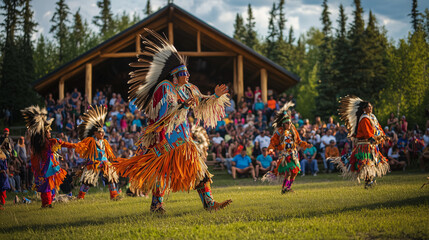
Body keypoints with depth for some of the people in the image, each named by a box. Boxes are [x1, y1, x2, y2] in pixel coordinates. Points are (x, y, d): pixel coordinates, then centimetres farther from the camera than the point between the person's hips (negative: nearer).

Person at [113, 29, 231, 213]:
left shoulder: (187, 89, 11)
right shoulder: (164, 88, -13)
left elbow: (202, 104, 21)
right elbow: (161, 114, -20)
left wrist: (216, 96, 8)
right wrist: (182, 106, -27)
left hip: (183, 135, 8)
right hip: (166, 135, -8)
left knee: (198, 165, 4)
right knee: (165, 169, -5)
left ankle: (208, 202, 5)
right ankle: (156, 205, 9)